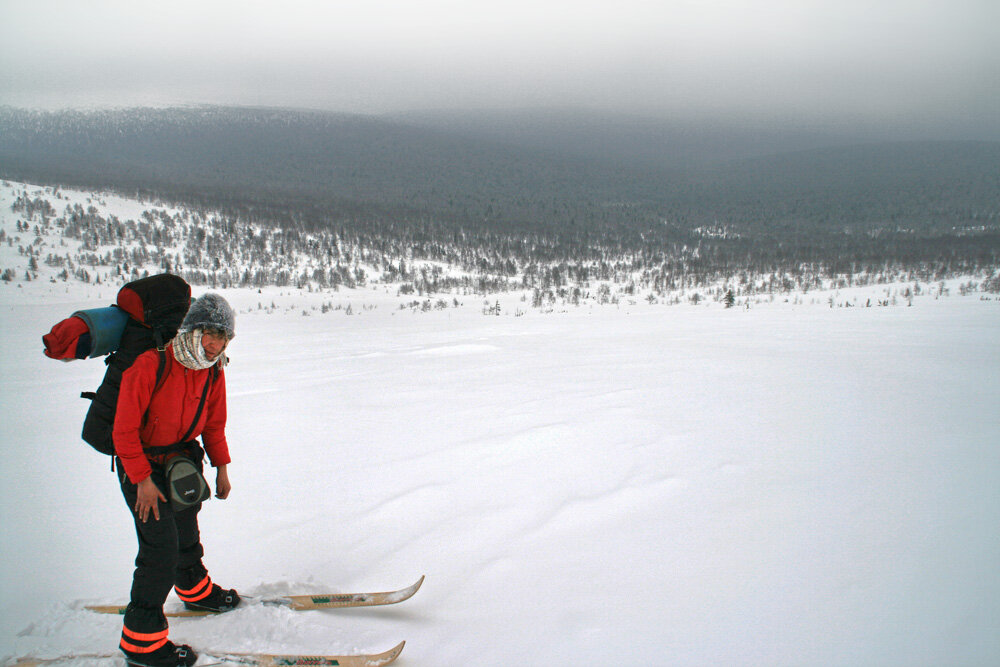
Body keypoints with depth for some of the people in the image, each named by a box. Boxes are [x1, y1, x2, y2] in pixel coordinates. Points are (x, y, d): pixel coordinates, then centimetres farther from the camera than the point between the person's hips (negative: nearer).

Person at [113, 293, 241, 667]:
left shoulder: (214, 372, -8)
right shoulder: (151, 366, -29)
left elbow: (213, 424, 7)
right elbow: (125, 429, -24)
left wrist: (221, 467, 6)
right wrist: (143, 480, -21)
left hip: (183, 459, 7)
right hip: (141, 465, -6)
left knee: (187, 534, 24)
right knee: (161, 548, -10)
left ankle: (195, 589, 51)